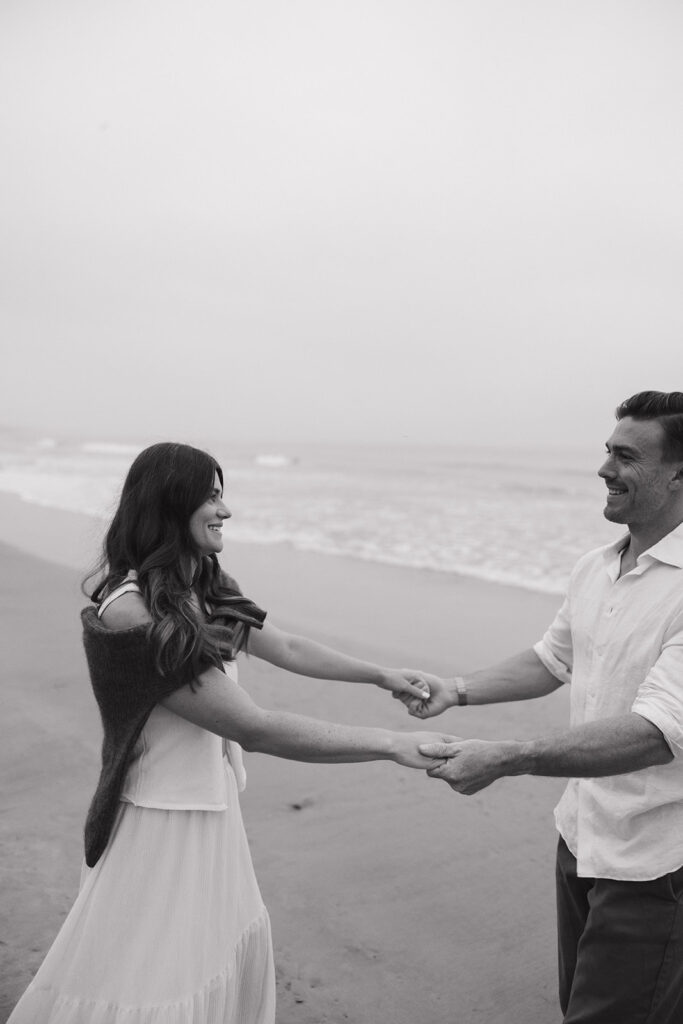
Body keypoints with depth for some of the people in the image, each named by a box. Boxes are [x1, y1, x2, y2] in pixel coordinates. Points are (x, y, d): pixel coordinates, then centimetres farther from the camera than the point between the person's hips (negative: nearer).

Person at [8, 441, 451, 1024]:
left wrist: (383, 676, 11)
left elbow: (285, 648, 13)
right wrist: (392, 745, -23)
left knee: (231, 958, 20)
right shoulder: (133, 617, -27)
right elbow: (256, 729, -27)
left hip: (210, 803, 8)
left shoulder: (200, 591, 2)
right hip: (162, 820, -8)